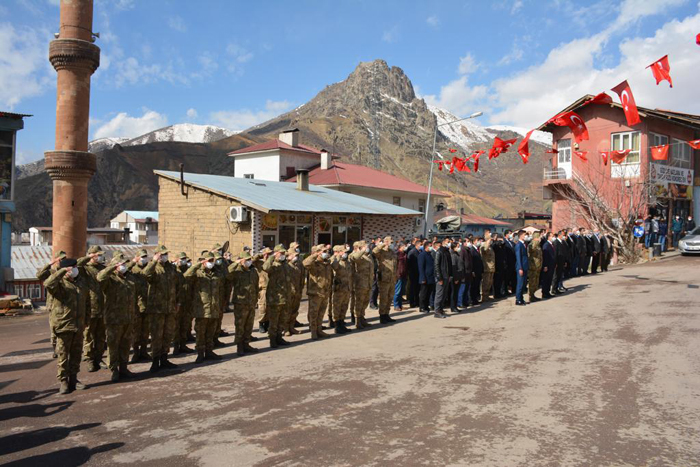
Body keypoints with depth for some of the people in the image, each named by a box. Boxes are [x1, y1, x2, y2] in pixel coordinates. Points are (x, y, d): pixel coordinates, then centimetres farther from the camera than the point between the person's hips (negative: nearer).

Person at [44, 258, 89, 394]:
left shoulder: (82, 282, 8)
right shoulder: (60, 283, -10)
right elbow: (48, 284, -35)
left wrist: (85, 319, 16)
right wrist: (62, 271, -31)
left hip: (79, 325, 6)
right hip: (64, 325, -5)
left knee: (76, 353, 13)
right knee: (63, 355, 2)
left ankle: (73, 379, 25)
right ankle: (64, 382, 10)